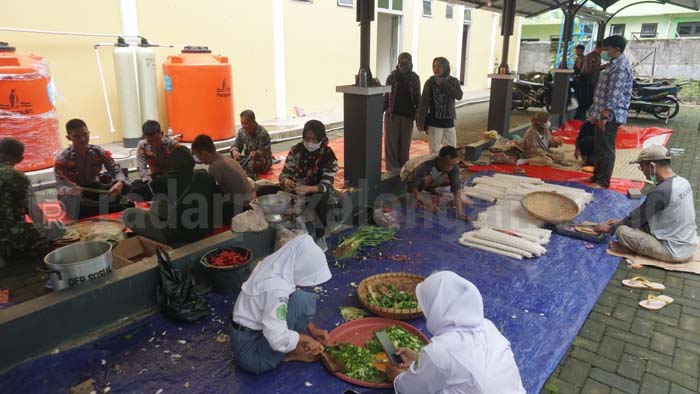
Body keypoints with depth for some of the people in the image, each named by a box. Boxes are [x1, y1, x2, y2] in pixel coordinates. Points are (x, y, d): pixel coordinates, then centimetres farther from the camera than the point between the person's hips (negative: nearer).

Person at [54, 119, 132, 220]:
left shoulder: (98, 152, -7)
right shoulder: (62, 158, -13)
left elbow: (116, 170, -10)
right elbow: (60, 185, -19)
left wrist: (119, 183, -35)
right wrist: (70, 190, -45)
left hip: (95, 190, 1)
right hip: (75, 194, -1)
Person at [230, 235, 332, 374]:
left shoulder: (276, 266, -4)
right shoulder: (276, 289, -31)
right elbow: (279, 340, -33)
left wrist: (313, 330, 2)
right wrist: (307, 338, -15)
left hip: (248, 333, 9)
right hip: (251, 353, -9)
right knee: (301, 300, -22)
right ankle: (290, 353, -3)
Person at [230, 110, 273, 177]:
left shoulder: (263, 133, -18)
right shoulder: (241, 131, -1)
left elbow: (265, 152, -18)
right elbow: (236, 145, 5)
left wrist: (255, 153, -40)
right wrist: (234, 151, -20)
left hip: (263, 159, -5)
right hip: (247, 157, 6)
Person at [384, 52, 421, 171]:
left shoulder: (415, 78, 2)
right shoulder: (392, 77, 0)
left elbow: (417, 98, 7)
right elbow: (386, 97, 3)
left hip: (407, 115, 1)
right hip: (392, 114, -1)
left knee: (405, 143, 7)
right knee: (391, 143, -1)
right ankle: (392, 169, 7)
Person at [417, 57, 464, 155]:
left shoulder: (454, 81, 2)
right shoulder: (430, 82, -5)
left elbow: (459, 96, -15)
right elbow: (424, 103, -6)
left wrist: (443, 84, -19)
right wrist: (421, 121, -10)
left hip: (449, 122, 3)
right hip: (434, 122, -3)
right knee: (434, 150, 2)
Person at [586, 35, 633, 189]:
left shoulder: (621, 67, -15)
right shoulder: (615, 64, 17)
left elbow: (615, 94, -22)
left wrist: (604, 116, -25)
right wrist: (596, 113, 21)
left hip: (610, 115, -10)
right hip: (604, 113, 10)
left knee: (606, 149, -3)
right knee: (599, 148, 16)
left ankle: (603, 182, 3)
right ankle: (597, 176, 26)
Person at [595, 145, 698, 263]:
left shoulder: (661, 192, -26)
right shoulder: (682, 182, 2)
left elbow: (638, 217, -12)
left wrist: (610, 228, 3)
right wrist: (621, 221, 14)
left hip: (676, 252, -9)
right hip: (690, 245, 9)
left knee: (622, 231, -15)